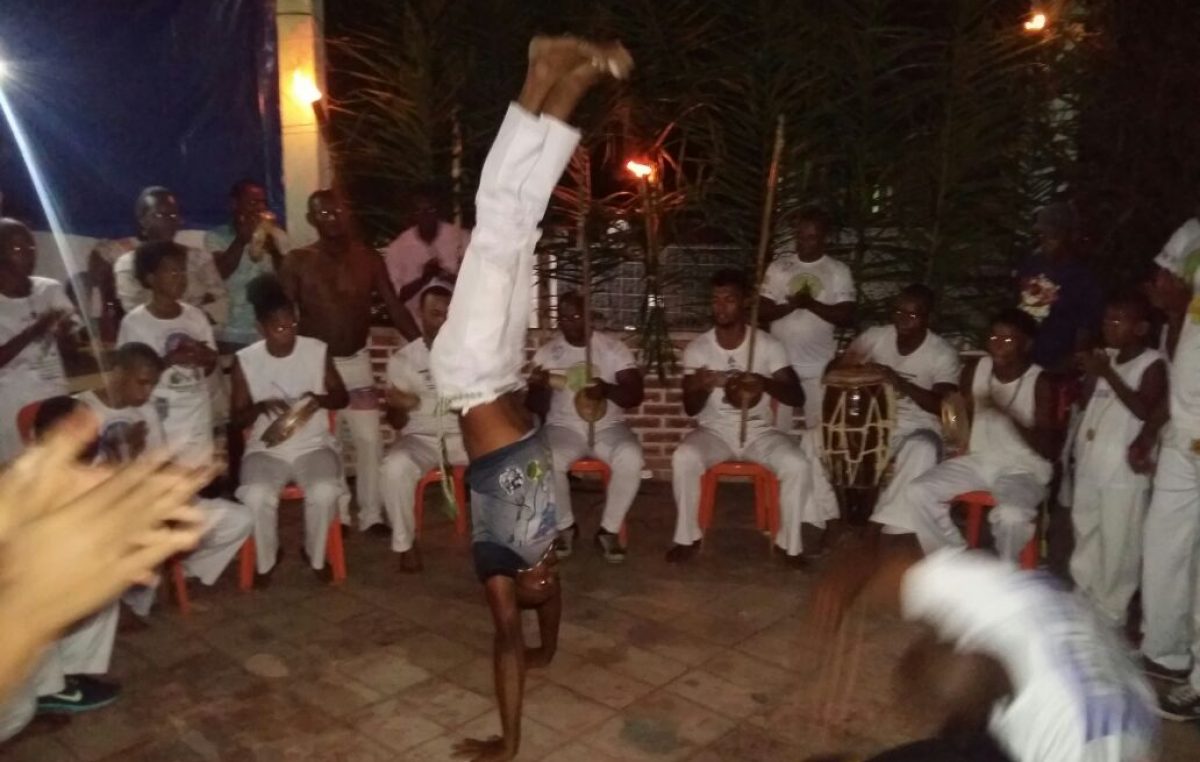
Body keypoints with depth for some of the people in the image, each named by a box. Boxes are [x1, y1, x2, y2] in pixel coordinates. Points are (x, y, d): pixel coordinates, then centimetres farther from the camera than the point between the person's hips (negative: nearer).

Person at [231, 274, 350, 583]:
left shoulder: (317, 350, -2)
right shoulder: (245, 360, -3)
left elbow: (342, 396, 7)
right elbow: (236, 419, 1)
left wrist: (319, 399, -15)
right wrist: (261, 407, -21)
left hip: (314, 446, 0)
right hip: (266, 448, 0)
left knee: (324, 492, -30)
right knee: (257, 496, -30)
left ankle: (316, 555, 1)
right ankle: (266, 561, 1)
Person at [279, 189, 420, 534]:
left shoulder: (368, 259, 1)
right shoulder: (298, 262, -5)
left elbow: (394, 306, 1)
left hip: (357, 362, 2)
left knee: (370, 440, 3)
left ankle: (371, 515, 15)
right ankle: (336, 516, 20)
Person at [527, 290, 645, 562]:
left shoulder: (613, 348, -1)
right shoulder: (546, 353, 2)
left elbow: (636, 395, -8)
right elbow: (537, 409, -1)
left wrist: (608, 390, -29)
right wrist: (537, 387, -25)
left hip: (608, 427, 0)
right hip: (564, 427, 0)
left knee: (630, 458, -32)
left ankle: (609, 530, -11)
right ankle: (565, 526, -4)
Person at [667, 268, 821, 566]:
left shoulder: (768, 345, -4)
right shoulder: (697, 348, -3)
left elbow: (797, 397, -7)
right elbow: (690, 408, -4)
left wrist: (764, 383, -27)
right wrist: (703, 388, -28)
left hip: (759, 430, 0)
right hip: (714, 430, 0)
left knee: (797, 464, -28)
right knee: (683, 458, -31)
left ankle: (792, 544, -6)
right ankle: (688, 538, -10)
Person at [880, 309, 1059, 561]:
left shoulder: (1040, 383, -13)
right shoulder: (975, 370, 0)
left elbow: (1050, 450, -16)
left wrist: (1008, 414, -29)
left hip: (1023, 468, -5)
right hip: (977, 459, 5)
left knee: (1011, 515, -36)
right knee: (917, 493, -16)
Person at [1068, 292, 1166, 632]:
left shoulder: (1152, 363, -10)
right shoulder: (1106, 356, 10)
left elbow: (1146, 410, -23)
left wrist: (1108, 374, -23)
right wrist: (1089, 375, -2)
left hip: (1124, 470, -7)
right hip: (1090, 463, 7)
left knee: (1117, 544, -1)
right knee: (1085, 536, 18)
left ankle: (1110, 615, 10)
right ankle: (1082, 604, 33)